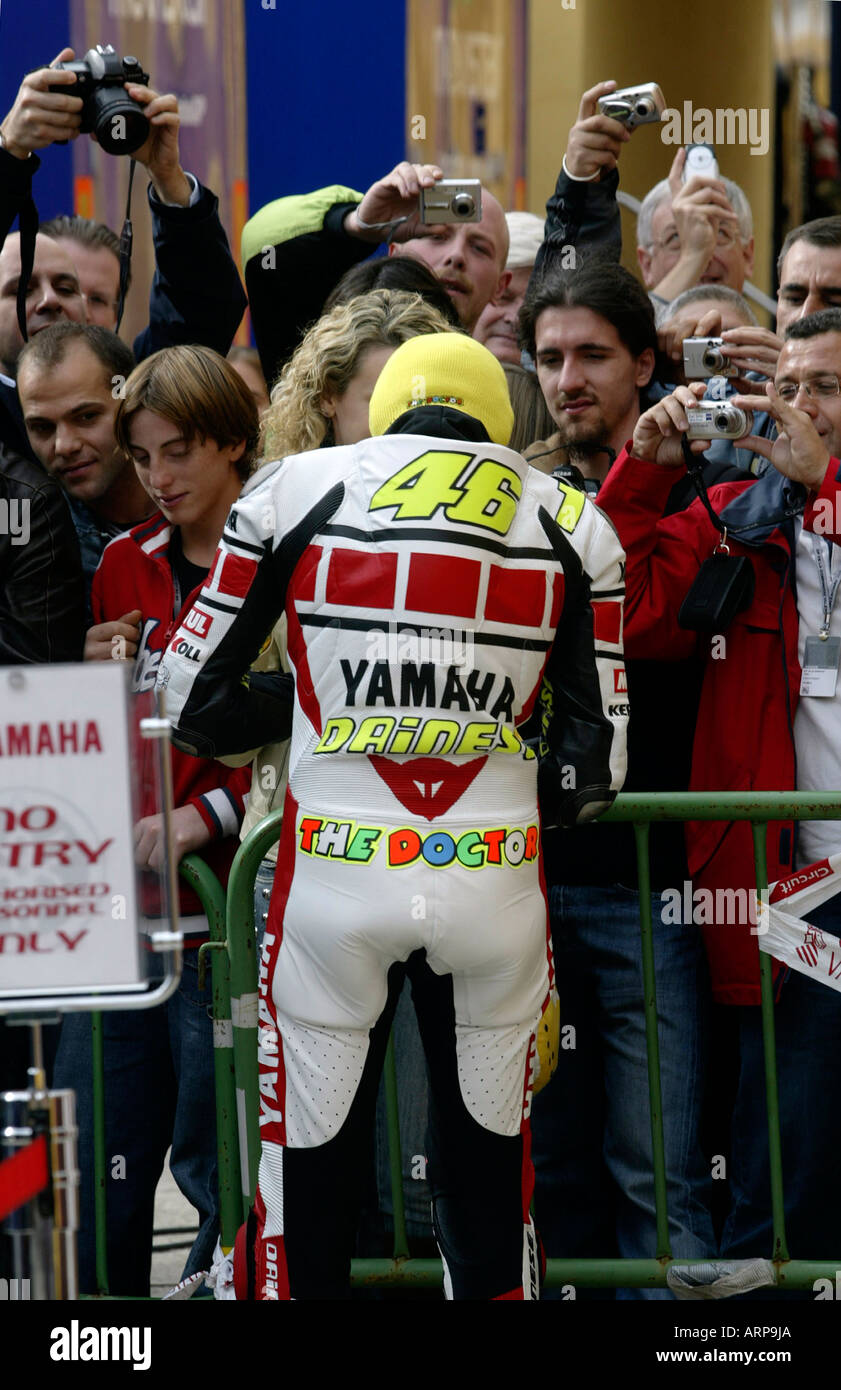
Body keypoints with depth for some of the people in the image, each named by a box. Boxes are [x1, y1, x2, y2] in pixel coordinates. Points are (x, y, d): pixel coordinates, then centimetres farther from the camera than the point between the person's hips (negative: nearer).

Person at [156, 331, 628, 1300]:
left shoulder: (295, 494, 3)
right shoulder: (569, 527, 7)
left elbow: (193, 704, 6)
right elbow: (596, 765, 5)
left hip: (333, 881, -1)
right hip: (495, 883, 1)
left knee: (307, 1177, 9)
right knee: (489, 1179, 15)